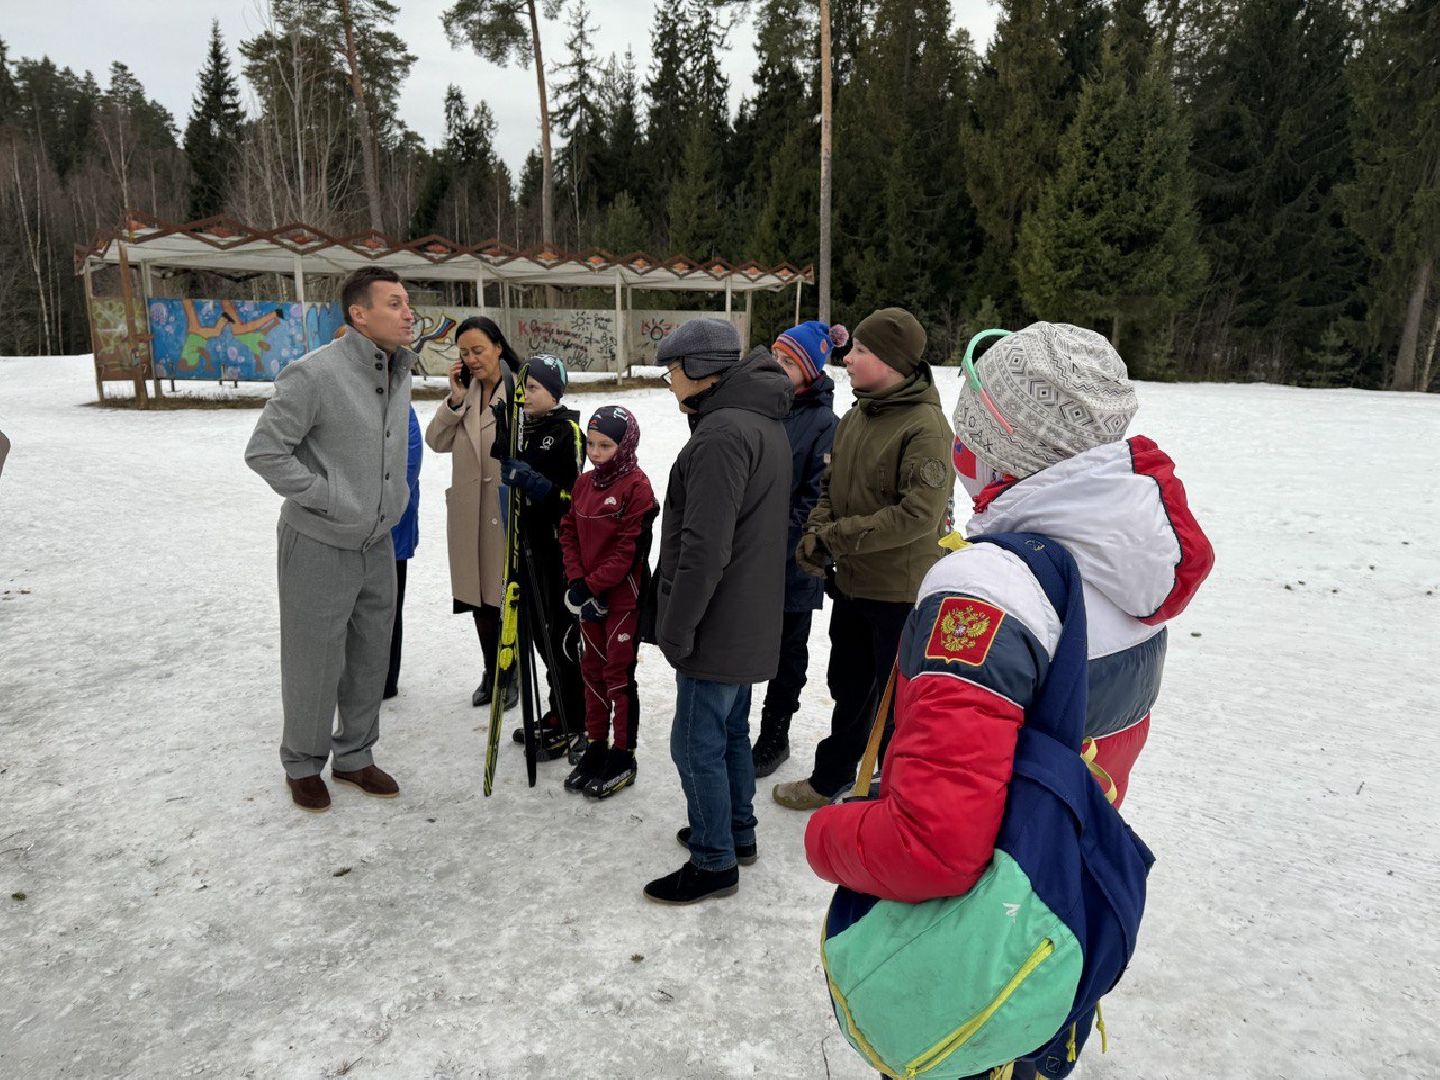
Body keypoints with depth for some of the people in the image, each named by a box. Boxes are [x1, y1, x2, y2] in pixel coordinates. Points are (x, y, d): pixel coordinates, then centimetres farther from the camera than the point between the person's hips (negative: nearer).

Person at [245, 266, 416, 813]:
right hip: (319, 545, -7)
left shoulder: (399, 373, 4)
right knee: (316, 661, 6)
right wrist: (325, 497, -17)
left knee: (370, 657, 16)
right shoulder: (314, 374, -20)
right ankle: (303, 764, 28)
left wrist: (394, 497, 11)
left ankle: (354, 756, 34)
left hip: (378, 543, 7)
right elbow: (265, 451, -16)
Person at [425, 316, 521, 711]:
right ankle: (491, 673, 31)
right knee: (480, 595, 15)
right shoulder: (465, 392, 10)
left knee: (509, 594, 5)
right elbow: (438, 442, 3)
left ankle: (513, 675, 23)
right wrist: (456, 400, -7)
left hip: (509, 508, -6)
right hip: (469, 511, 6)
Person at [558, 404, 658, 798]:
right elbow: (569, 533, 8)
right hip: (588, 593, 7)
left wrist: (593, 585, -18)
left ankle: (623, 756, 15)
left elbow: (631, 548, -19)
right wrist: (577, 582, -5)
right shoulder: (584, 483, 7)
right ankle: (595, 746, 29)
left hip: (623, 594, -7)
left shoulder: (636, 486, -15)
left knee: (619, 673, 2)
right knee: (592, 668, 15)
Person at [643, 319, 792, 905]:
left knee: (697, 744, 3)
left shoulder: (722, 431, -23)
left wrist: (676, 628, -18)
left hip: (719, 625, -10)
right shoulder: (766, 423, 11)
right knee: (731, 731, 22)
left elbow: (704, 546, -26)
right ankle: (737, 831, 37)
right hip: (749, 621, 10)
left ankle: (714, 862, 18)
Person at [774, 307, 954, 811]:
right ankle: (830, 777, 43)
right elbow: (832, 485, 11)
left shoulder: (924, 424, -20)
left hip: (901, 590, -8)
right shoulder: (856, 416, 4)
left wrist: (838, 536, -22)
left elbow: (920, 514, -27)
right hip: (852, 582, 8)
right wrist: (816, 530, -9)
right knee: (848, 687, 23)